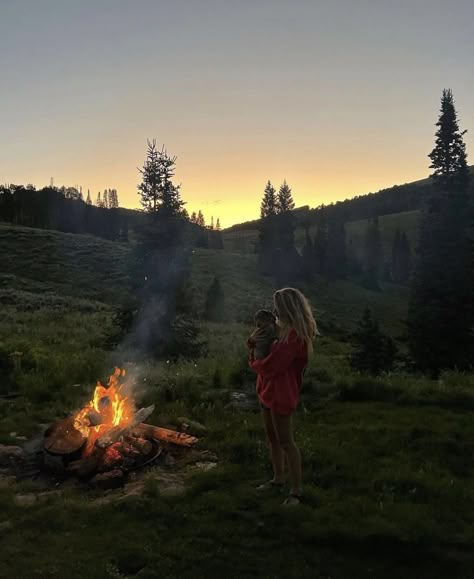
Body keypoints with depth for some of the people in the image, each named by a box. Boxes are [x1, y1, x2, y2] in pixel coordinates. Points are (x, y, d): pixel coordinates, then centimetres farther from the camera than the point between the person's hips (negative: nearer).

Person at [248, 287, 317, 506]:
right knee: (272, 438, 19)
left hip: (281, 393, -10)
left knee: (285, 441, -3)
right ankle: (278, 478, 34)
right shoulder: (287, 330, 9)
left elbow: (270, 366, -23)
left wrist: (253, 362, -3)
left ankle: (296, 489, 6)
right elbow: (273, 354, 15)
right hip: (269, 390, 10)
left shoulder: (294, 336, -23)